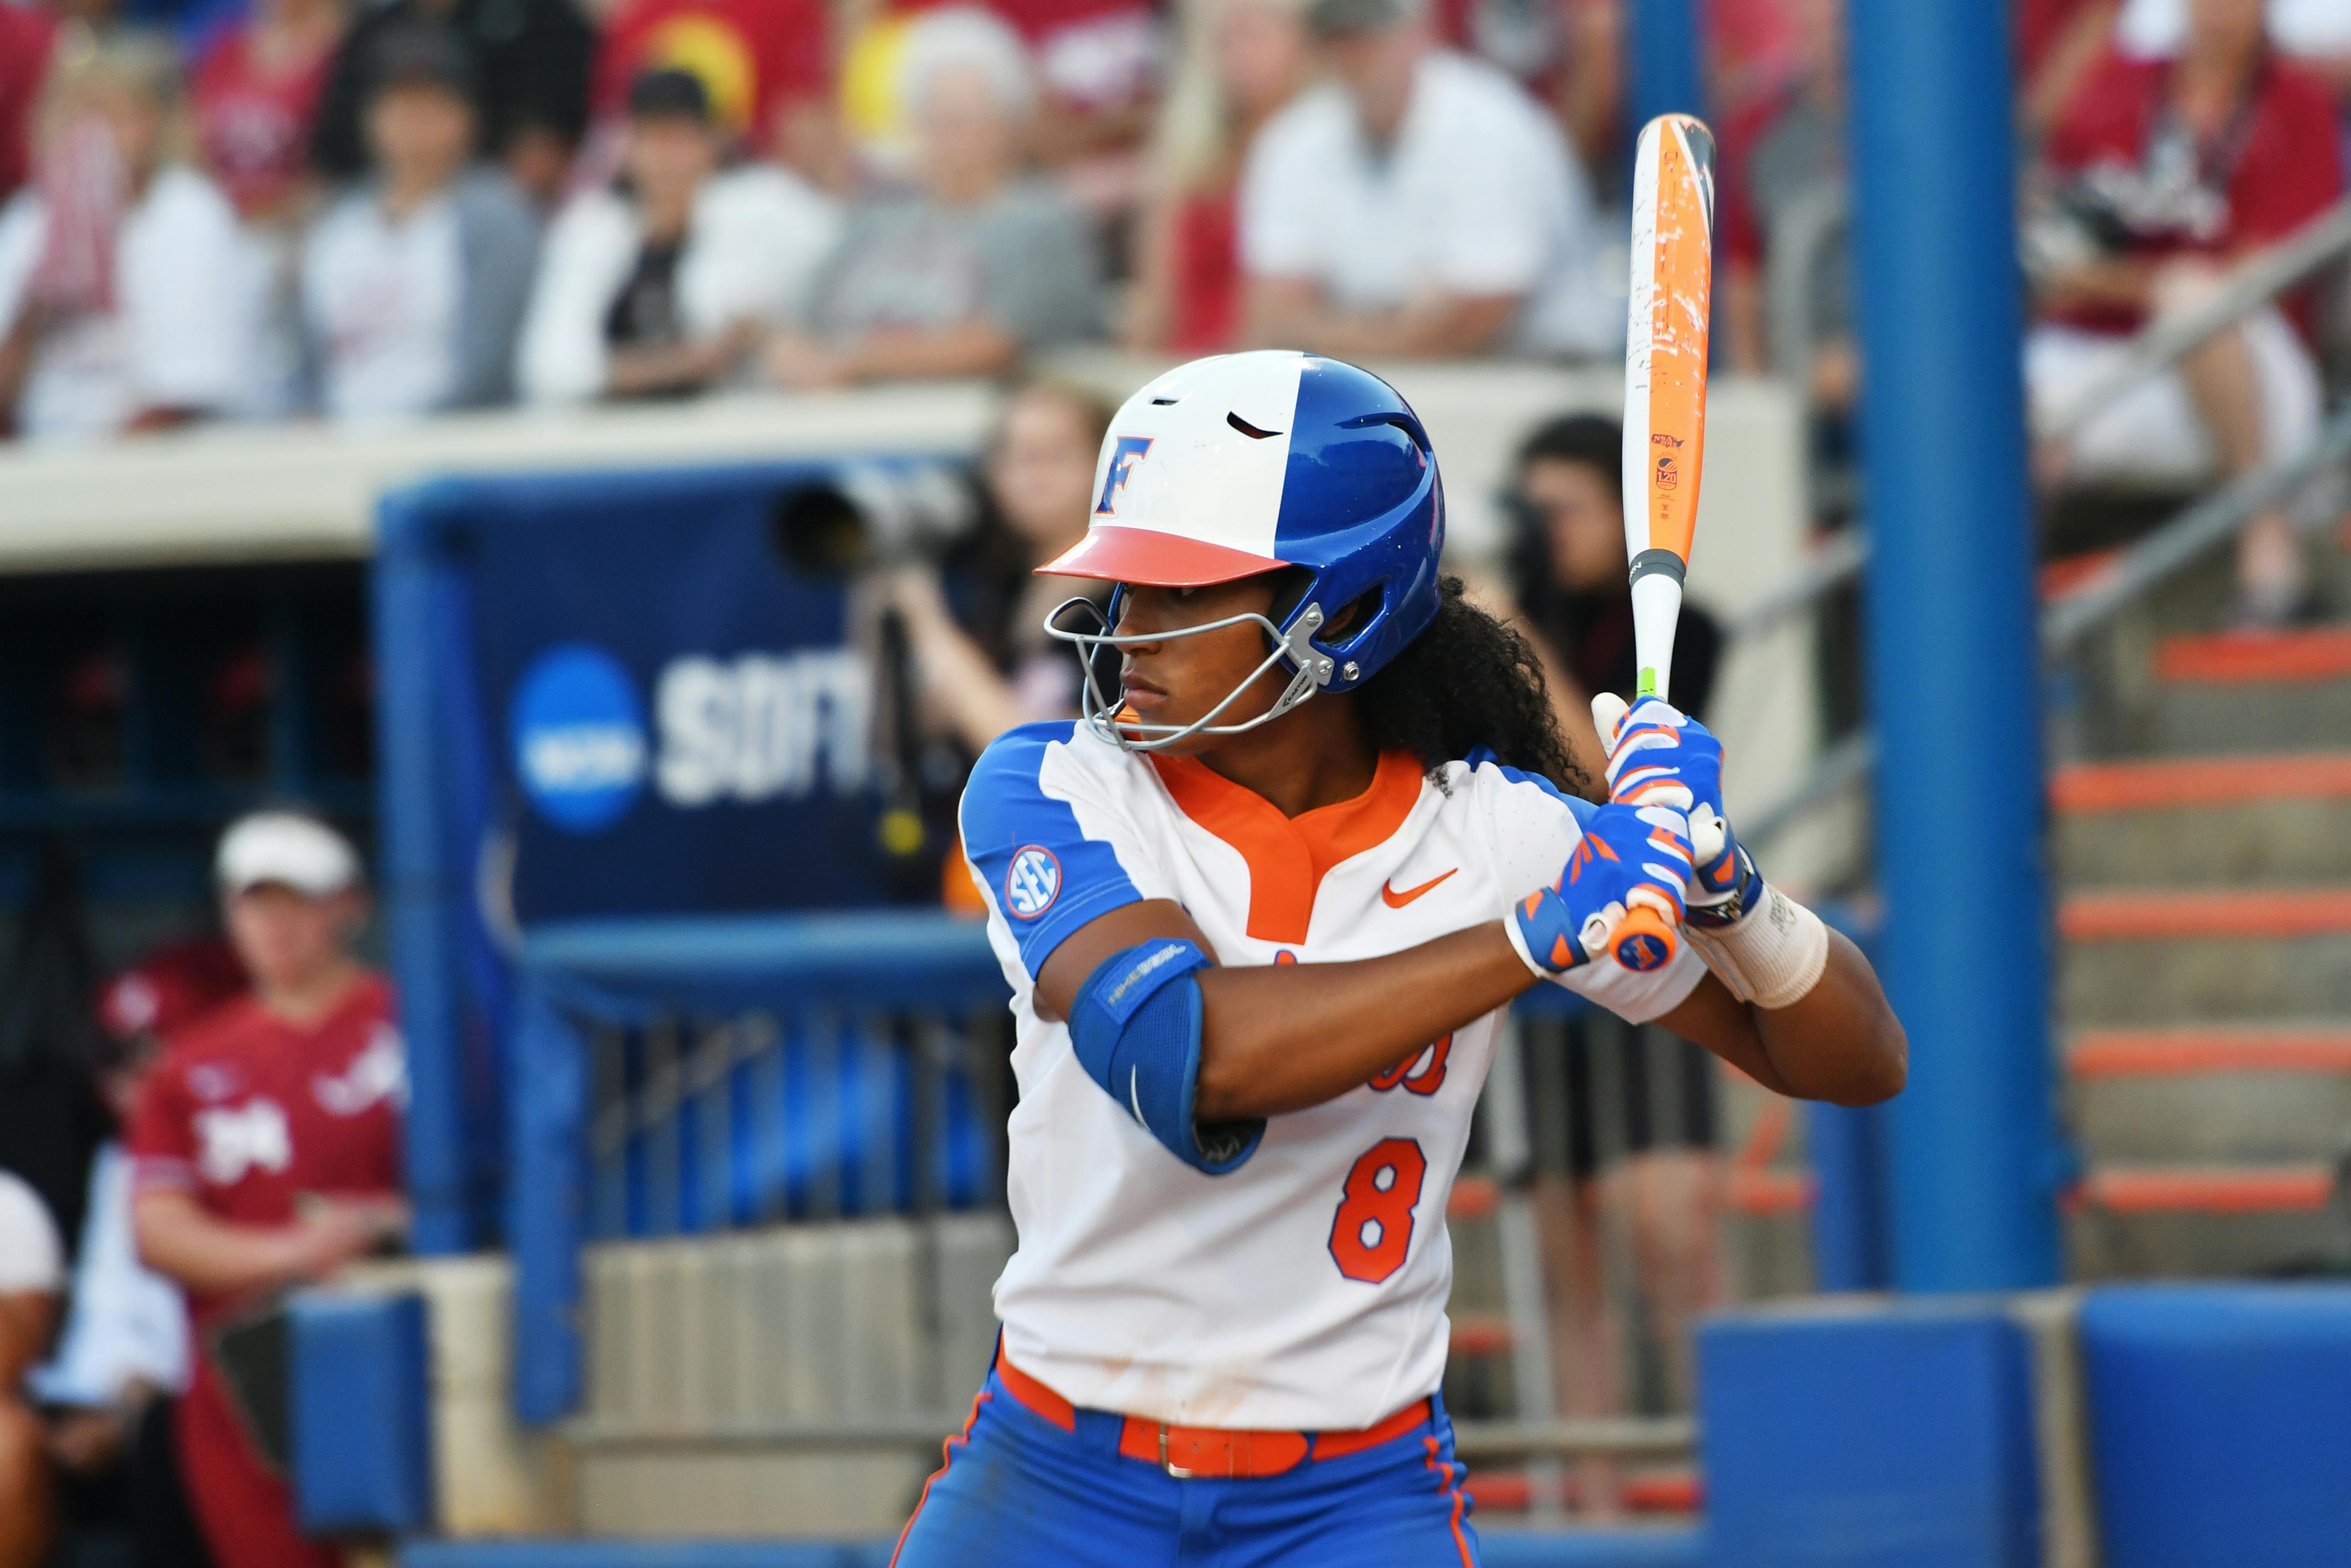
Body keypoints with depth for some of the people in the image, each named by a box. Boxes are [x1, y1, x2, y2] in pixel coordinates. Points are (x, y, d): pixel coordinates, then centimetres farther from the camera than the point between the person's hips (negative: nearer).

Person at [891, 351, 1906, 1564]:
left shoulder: (1493, 831, -5)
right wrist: (1538, 932, -30)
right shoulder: (1047, 791, -9)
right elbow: (1182, 1055, -29)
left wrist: (1717, 878, -20)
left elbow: (1854, 1066, -1)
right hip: (1060, 1467, 0)